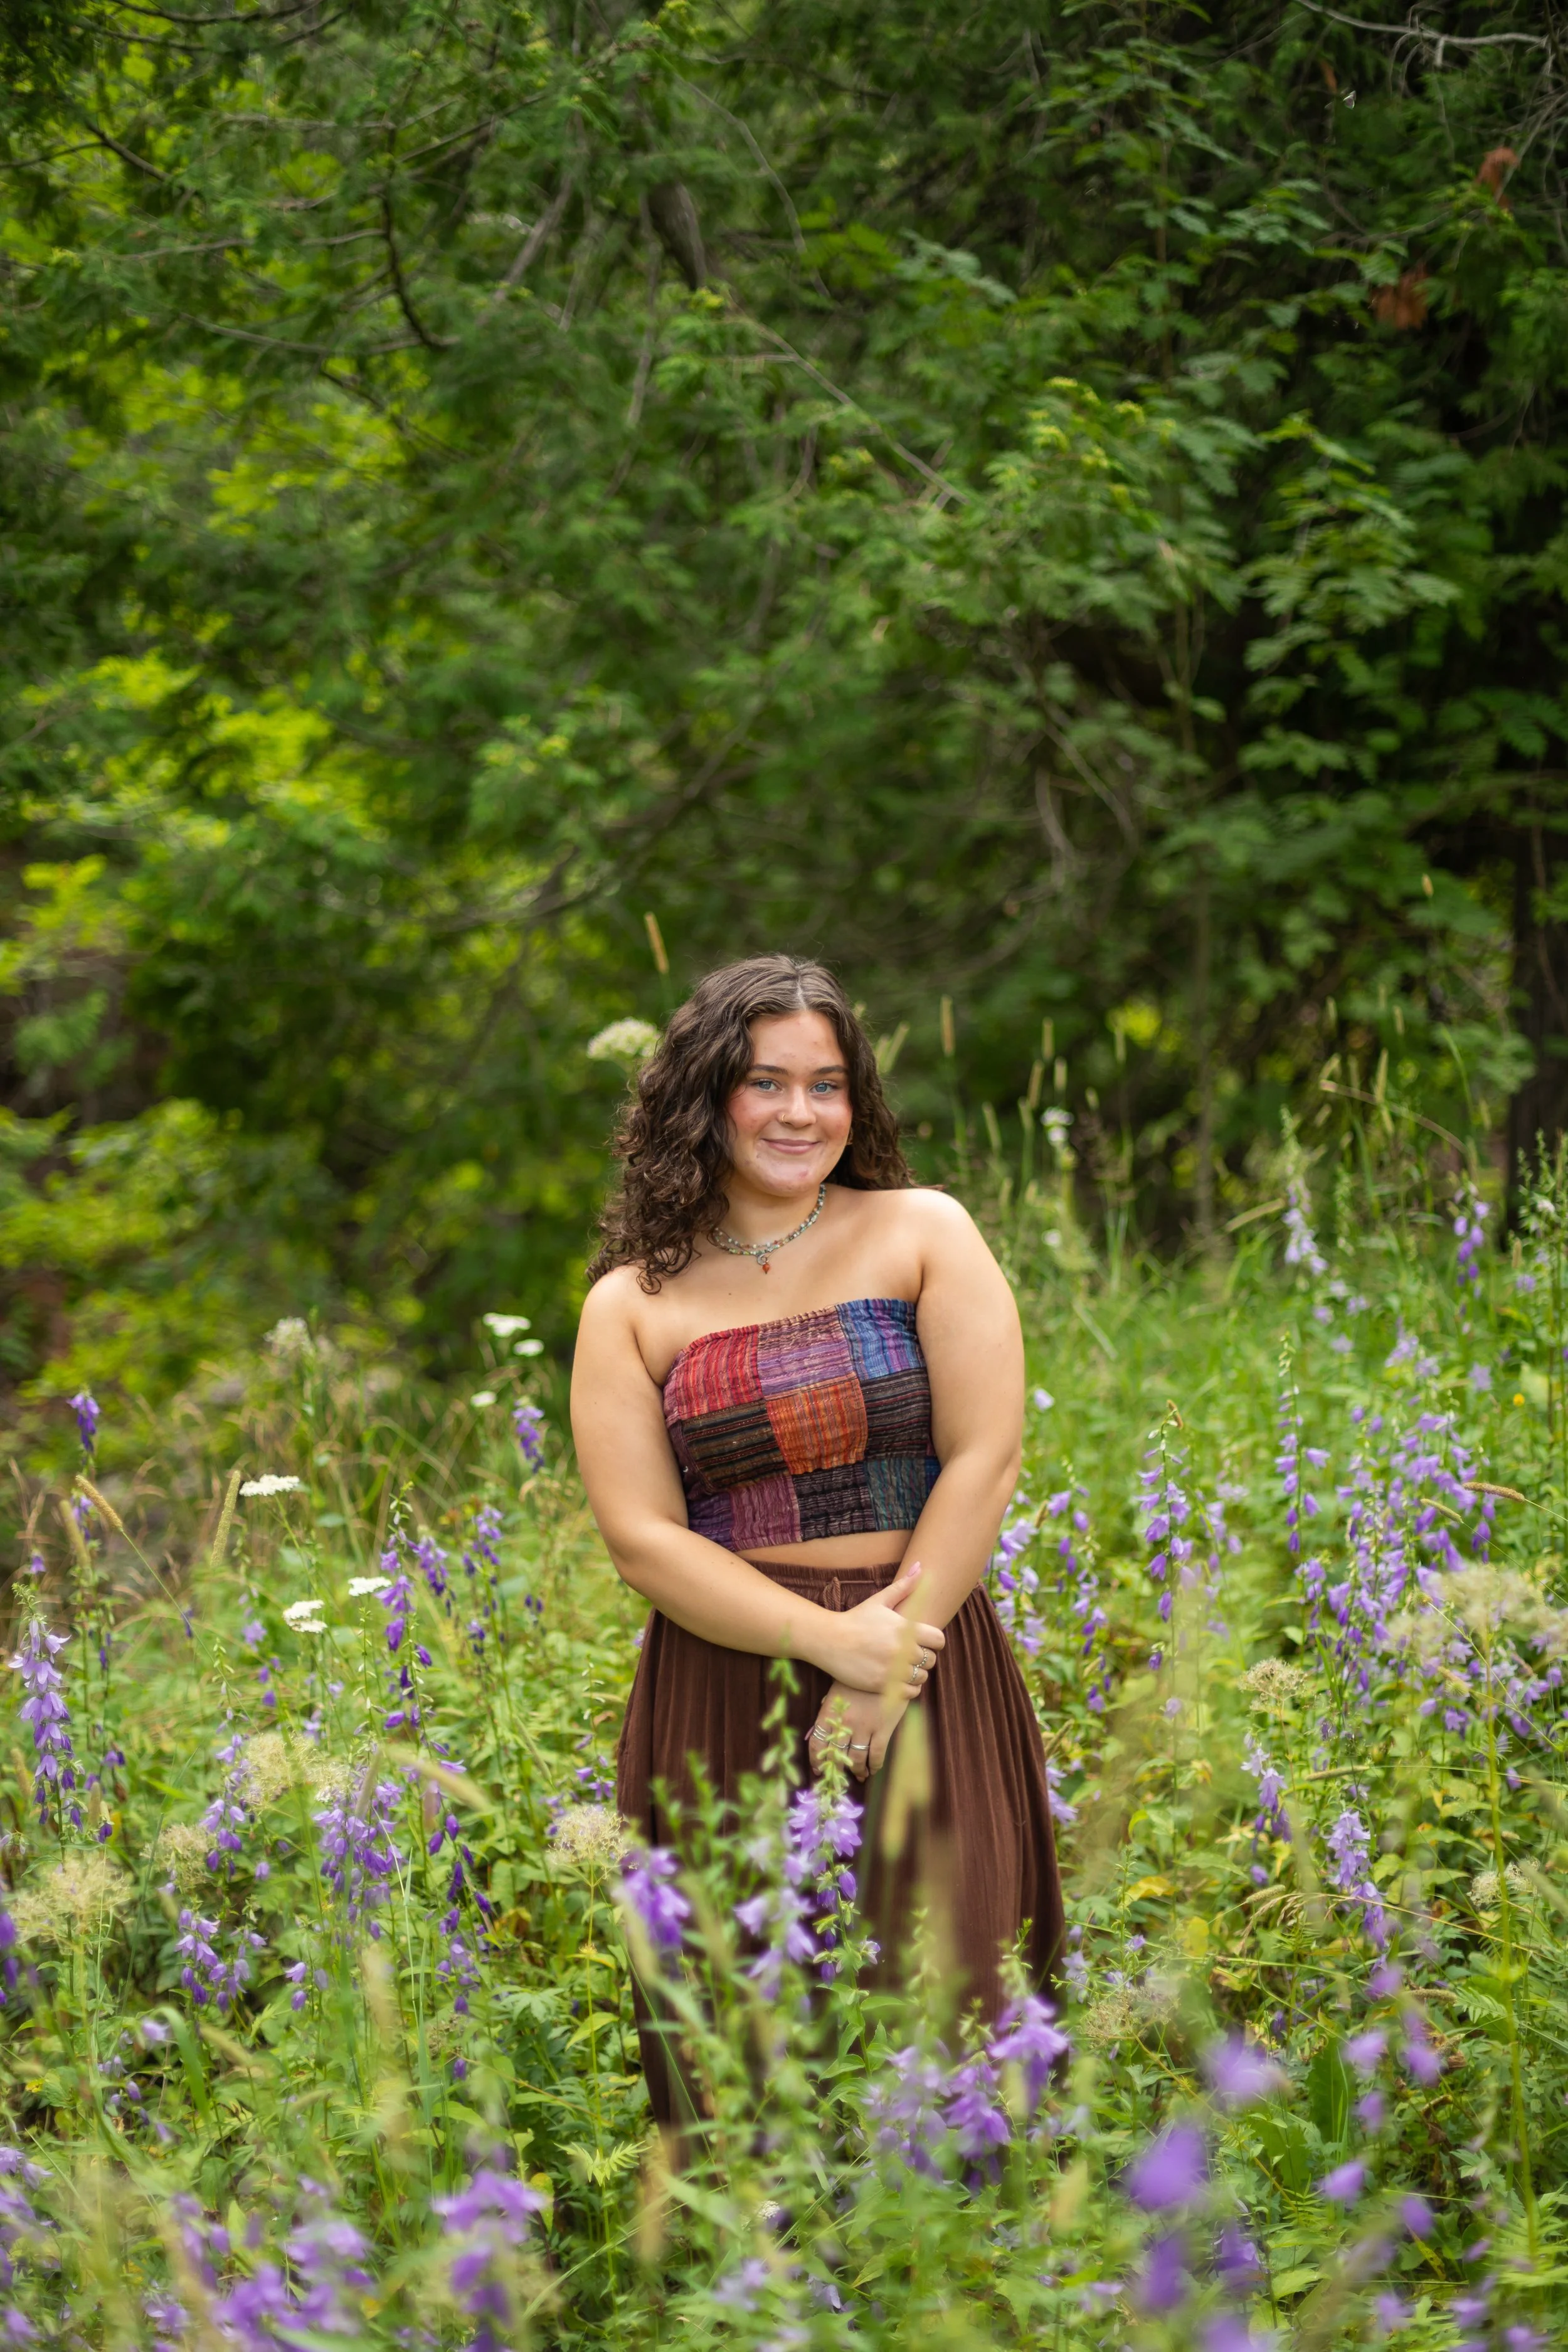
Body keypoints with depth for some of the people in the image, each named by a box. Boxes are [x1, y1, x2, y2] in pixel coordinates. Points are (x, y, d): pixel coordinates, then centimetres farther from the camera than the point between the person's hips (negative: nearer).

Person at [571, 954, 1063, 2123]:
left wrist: (886, 1672, -9)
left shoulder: (923, 1235, 5)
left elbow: (985, 1459, -2)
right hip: (724, 1703, 1)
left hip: (929, 1683, 0)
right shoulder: (633, 1304, 7)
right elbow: (642, 1537, -2)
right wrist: (831, 1639, -13)